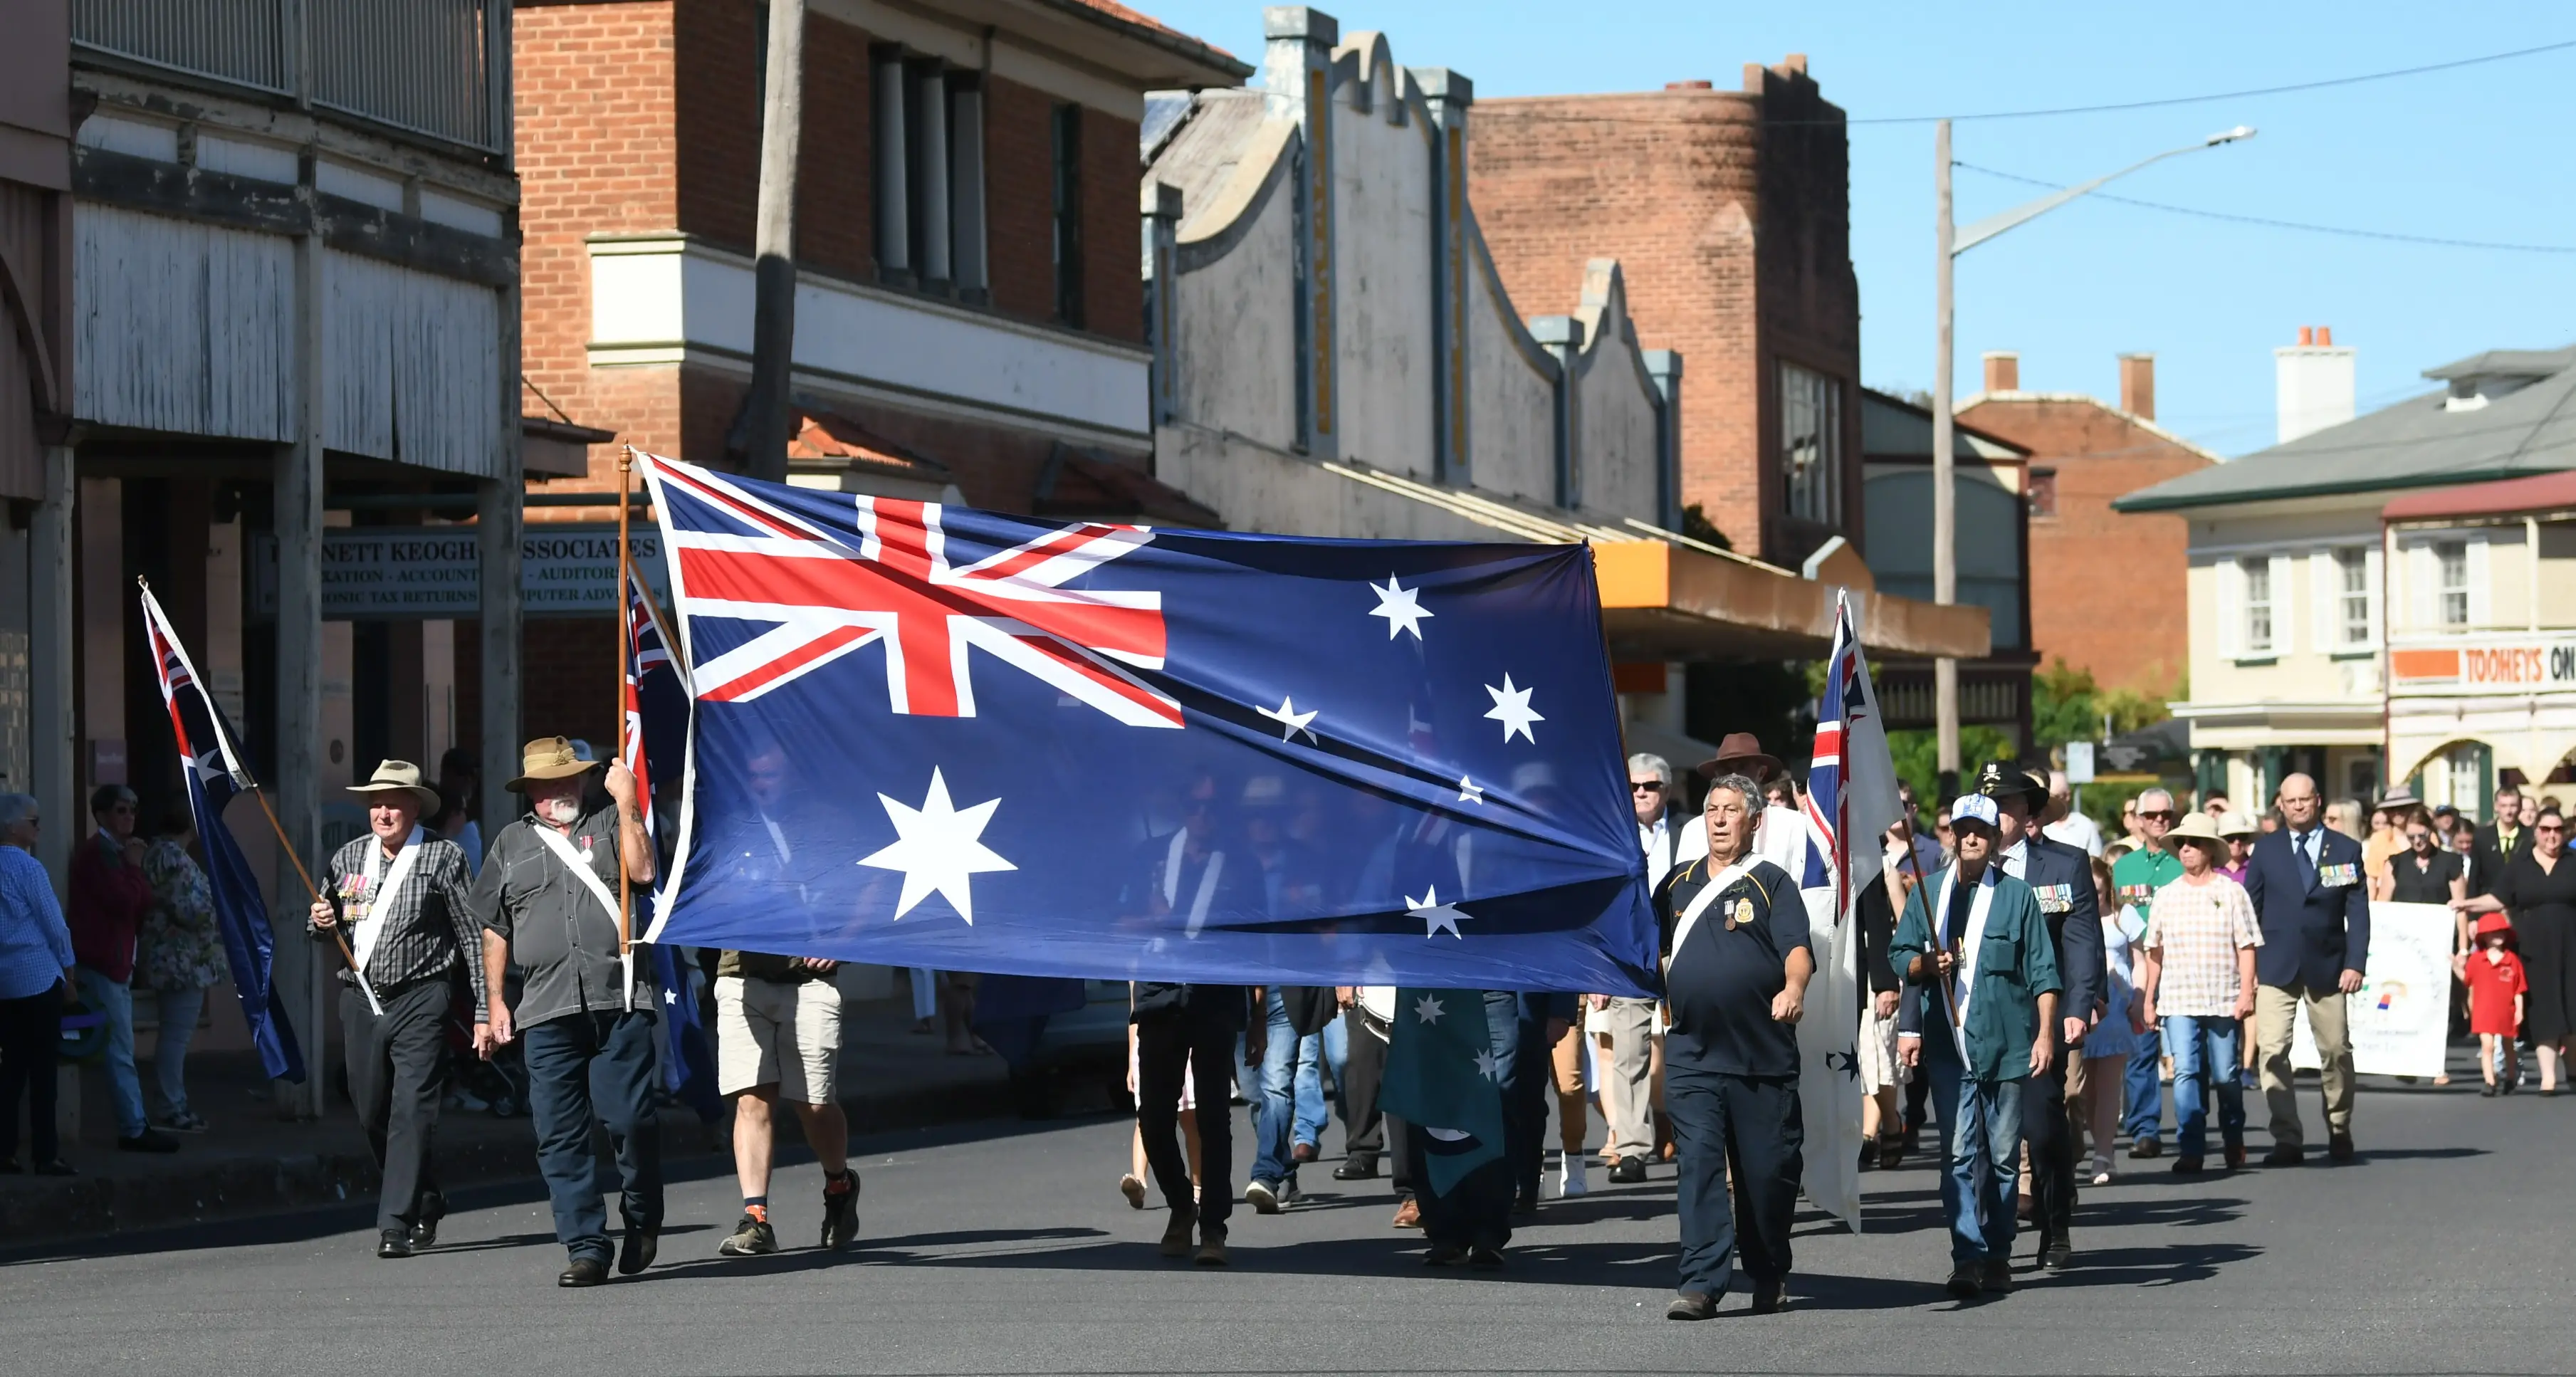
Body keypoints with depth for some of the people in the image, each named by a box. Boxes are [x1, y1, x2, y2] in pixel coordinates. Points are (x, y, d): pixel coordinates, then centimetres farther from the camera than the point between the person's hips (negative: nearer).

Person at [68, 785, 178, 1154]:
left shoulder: (116, 851, 19)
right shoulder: (97, 853, -12)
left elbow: (141, 903, 14)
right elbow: (124, 901, -22)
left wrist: (135, 870, -2)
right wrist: (135, 868, -8)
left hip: (115, 962, 11)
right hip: (103, 963, -11)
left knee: (120, 1050, 11)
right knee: (120, 1050, -11)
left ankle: (134, 1126, 13)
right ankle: (134, 1129, -12)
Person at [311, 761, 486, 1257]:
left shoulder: (444, 858, -2)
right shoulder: (348, 858, 12)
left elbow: (474, 936, -2)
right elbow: (323, 925, 23)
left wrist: (485, 1010, -5)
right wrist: (321, 922, -2)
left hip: (420, 999, -5)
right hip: (361, 1000, 5)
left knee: (412, 1112, -12)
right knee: (372, 1113, 10)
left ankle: (398, 1223, -11)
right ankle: (425, 1204, 30)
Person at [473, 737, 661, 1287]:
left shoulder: (610, 822, 12)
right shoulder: (510, 844, 19)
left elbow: (642, 871, -7)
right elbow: (494, 930, 20)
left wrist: (627, 803, -6)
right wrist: (495, 1002, 13)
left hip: (619, 1000, -2)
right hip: (547, 1009, 2)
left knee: (630, 1119, -7)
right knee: (560, 1135, -3)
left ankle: (642, 1221, 16)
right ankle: (585, 1246, 1)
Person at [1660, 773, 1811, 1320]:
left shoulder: (1771, 883, 2)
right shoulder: (1677, 884, 14)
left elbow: (1797, 948, -12)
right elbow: (1651, 949, 27)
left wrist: (1794, 988, -30)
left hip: (1763, 1054, -2)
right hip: (1692, 1054, 2)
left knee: (1767, 1169, 4)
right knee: (1698, 1163, -9)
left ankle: (1769, 1276, 21)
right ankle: (1702, 1281, -12)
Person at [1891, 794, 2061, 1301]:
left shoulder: (2017, 896, 5)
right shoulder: (1928, 893, 12)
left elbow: (2042, 972, 4)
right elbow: (1899, 957, 15)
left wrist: (2045, 1034, -4)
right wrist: (1925, 964, -7)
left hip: (2005, 1042, -1)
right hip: (1948, 1044, 1)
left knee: (2003, 1155, 4)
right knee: (1960, 1153, -7)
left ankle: (1997, 1256, 13)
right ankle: (1968, 1258, -11)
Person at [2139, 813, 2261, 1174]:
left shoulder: (2232, 893, 2)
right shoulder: (2165, 896, 10)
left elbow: (2246, 947, -1)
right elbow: (2155, 951, 13)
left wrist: (2246, 993, -9)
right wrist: (2149, 999, 10)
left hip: (2224, 1002, -1)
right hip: (2178, 1002, 1)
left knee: (2225, 1076, 6)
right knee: (2186, 1073, -9)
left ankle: (2233, 1141, 27)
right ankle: (2190, 1149, -7)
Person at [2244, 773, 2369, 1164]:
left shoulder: (2346, 850, 5)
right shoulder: (2266, 850, 6)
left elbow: (2358, 912, 2)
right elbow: (2249, 910, 6)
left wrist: (2355, 963, -7)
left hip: (2327, 967, 0)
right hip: (2276, 967, 0)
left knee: (2336, 1051, 7)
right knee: (2272, 1052, -11)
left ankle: (2339, 1130, 26)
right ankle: (2286, 1139, -7)